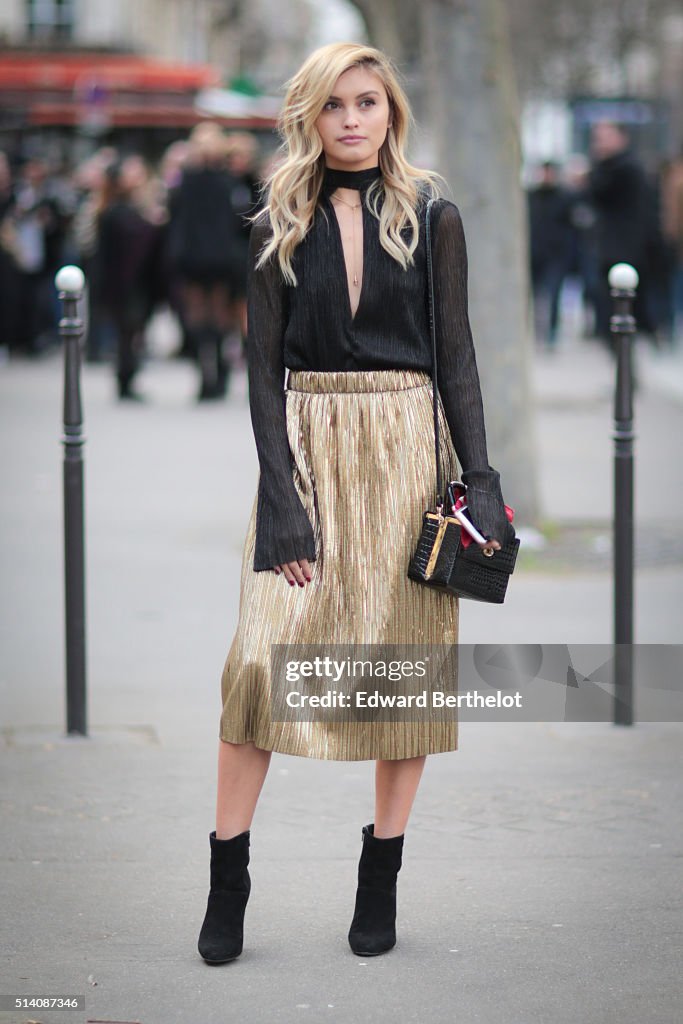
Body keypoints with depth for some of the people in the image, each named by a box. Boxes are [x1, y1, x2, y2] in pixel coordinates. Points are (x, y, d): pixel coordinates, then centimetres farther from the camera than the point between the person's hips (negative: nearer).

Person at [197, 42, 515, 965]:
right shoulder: (280, 224, 5)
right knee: (262, 655, -9)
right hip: (307, 445, 0)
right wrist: (283, 497, -9)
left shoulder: (430, 217, 4)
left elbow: (456, 353, 4)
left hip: (407, 446, 0)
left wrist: (481, 480, -5)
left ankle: (383, 872, 12)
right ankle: (228, 879, -2)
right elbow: (263, 365, 1)